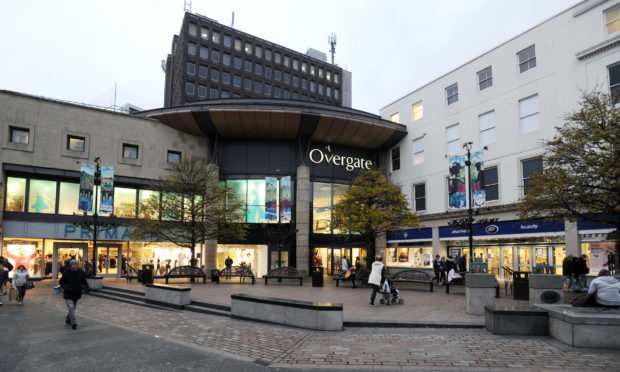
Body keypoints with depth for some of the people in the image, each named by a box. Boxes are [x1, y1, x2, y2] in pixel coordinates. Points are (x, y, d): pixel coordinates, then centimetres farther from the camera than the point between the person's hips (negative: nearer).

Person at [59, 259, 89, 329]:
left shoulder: (81, 273, -7)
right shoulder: (66, 273, -12)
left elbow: (84, 282, 1)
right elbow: (61, 282, -3)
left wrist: (87, 288, -18)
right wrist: (66, 287, -21)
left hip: (76, 295, 4)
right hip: (68, 295, -3)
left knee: (72, 308, 18)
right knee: (71, 308, -17)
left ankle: (68, 320, 41)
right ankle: (73, 323, -17)